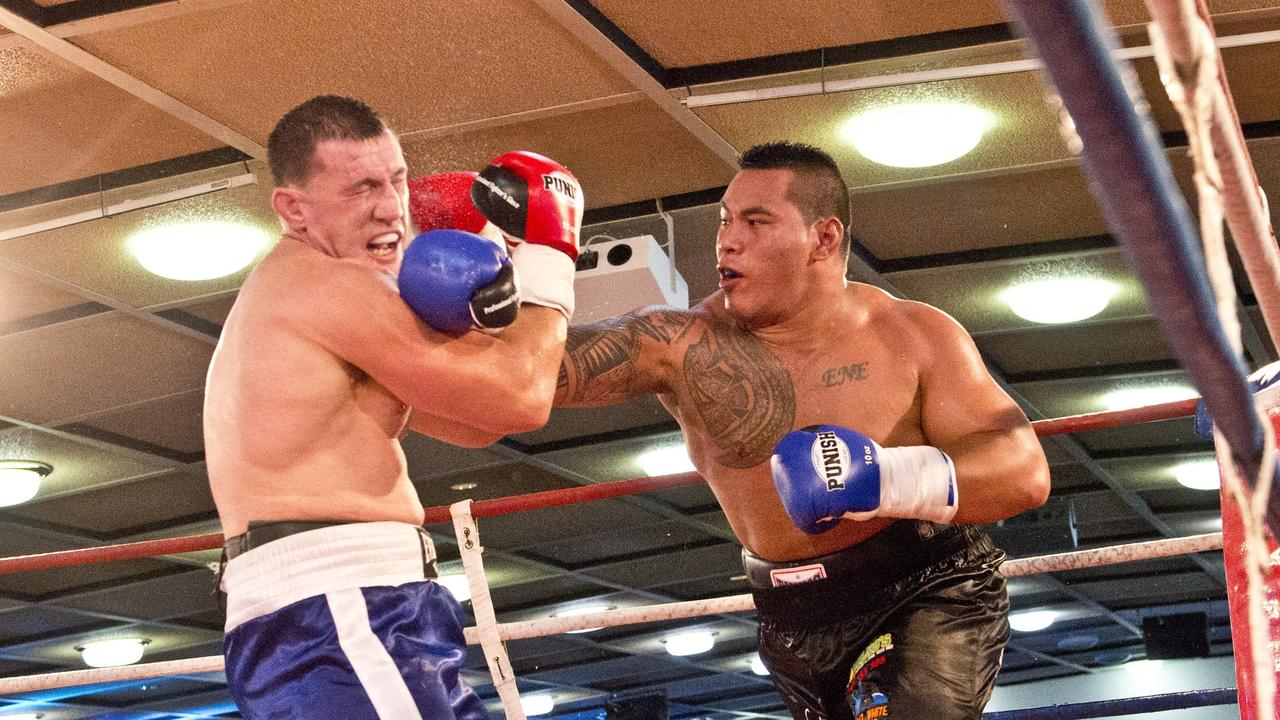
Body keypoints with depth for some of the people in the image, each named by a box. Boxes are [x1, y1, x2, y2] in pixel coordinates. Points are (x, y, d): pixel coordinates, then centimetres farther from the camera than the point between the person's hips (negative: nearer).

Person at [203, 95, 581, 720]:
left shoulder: (286, 299, 23)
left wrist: (483, 314, 3)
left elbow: (471, 421, 22)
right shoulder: (326, 284, -9)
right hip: (335, 623, -10)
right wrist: (549, 257, 4)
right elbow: (520, 400, -9)